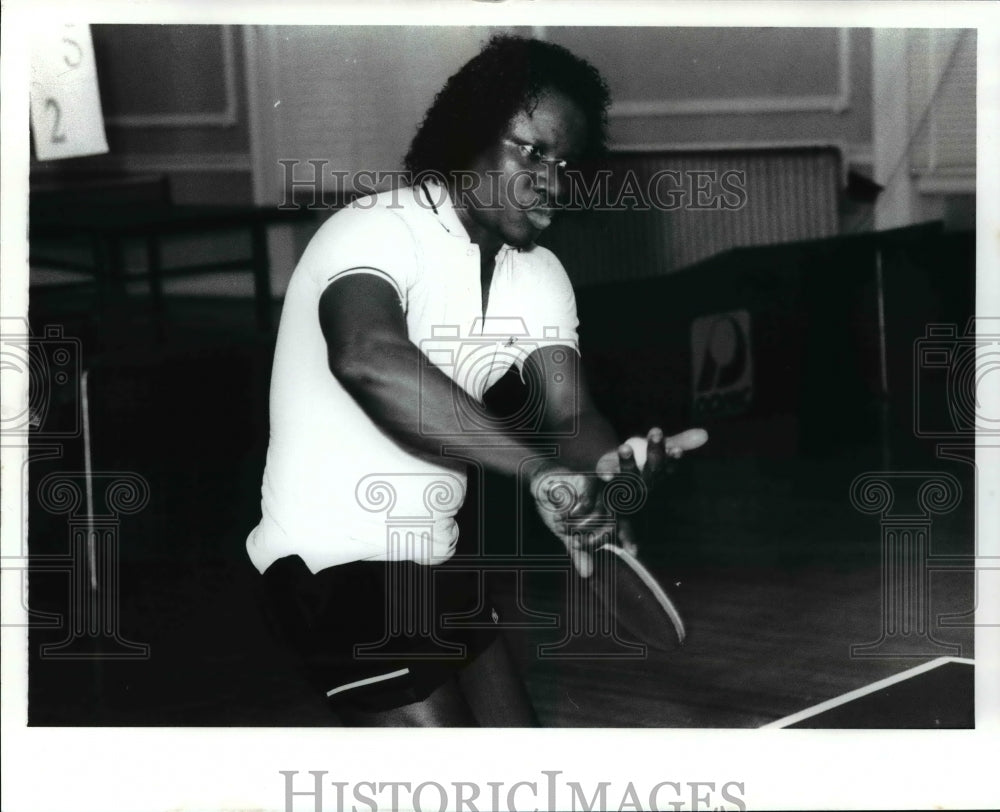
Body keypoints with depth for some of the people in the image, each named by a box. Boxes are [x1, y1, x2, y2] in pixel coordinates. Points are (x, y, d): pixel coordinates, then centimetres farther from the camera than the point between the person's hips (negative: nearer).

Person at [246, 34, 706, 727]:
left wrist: (610, 465, -27)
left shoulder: (539, 274, 6)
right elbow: (367, 357, -44)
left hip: (437, 556, 9)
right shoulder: (380, 233, -22)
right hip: (336, 559, -9)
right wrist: (537, 468, -48)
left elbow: (570, 413, -2)